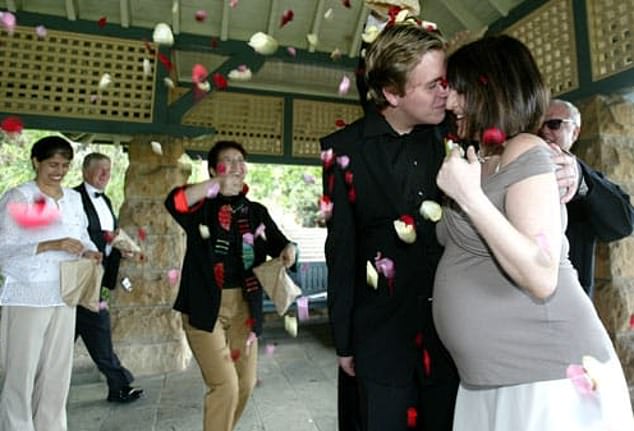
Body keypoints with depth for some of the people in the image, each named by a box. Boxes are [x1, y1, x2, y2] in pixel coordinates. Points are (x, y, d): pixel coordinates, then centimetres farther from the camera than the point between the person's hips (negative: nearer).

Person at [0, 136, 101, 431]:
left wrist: (89, 251, -8)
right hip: (27, 296, -5)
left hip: (64, 296, 5)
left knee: (58, 371, 12)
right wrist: (52, 245, -22)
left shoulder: (74, 198, 10)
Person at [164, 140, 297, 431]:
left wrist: (289, 249, -20)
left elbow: (278, 242, 3)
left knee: (245, 383, 14)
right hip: (205, 306, -4)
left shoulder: (256, 211, 8)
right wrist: (218, 185, -34)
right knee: (225, 385, -8)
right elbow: (173, 202, -24)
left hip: (243, 306, 5)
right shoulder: (202, 206, -3)